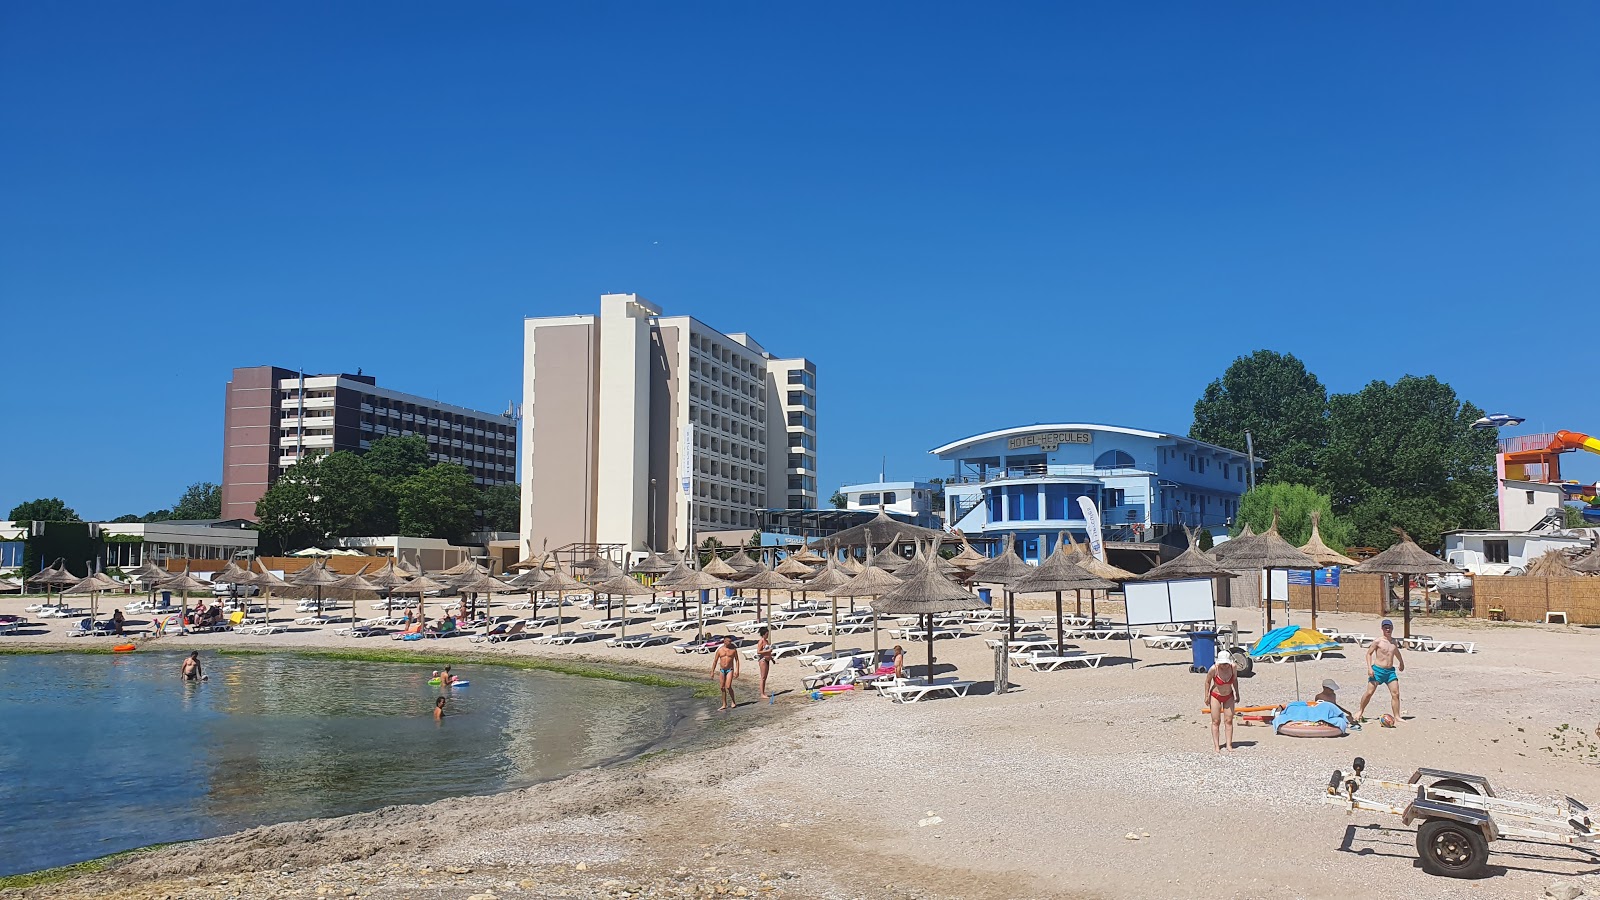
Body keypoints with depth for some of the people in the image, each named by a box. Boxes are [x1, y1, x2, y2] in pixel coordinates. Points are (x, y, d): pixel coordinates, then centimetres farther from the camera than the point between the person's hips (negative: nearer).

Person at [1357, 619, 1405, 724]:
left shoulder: (1394, 642, 9)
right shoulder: (1378, 641, -6)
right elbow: (1369, 653, -3)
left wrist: (1401, 662, 45)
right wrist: (1370, 668, -13)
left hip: (1390, 671, 5)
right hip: (1378, 669, -5)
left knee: (1396, 694, -4)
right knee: (1369, 692, -5)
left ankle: (1397, 717, 2)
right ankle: (1360, 711, 14)